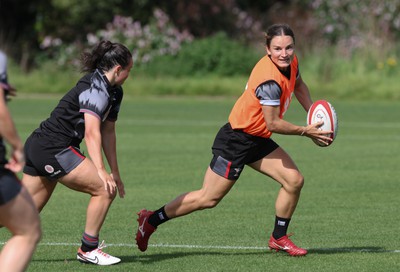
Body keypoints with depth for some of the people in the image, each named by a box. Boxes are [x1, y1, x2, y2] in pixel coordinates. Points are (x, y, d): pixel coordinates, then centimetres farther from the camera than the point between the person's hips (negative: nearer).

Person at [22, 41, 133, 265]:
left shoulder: (114, 92, 14)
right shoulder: (95, 87, -16)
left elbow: (108, 132, 17)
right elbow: (92, 132, -25)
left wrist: (115, 173, 14)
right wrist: (101, 171, -32)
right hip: (53, 149, -10)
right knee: (105, 189, -9)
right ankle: (88, 250, 1)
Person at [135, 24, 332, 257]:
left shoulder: (291, 62, -2)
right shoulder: (270, 81, -31)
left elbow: (298, 85, 22)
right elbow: (273, 124, -25)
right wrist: (306, 132, -17)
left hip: (258, 140, 9)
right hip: (236, 140, -9)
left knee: (294, 180, 1)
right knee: (209, 198, -3)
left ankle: (279, 238, 17)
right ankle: (151, 220, 12)